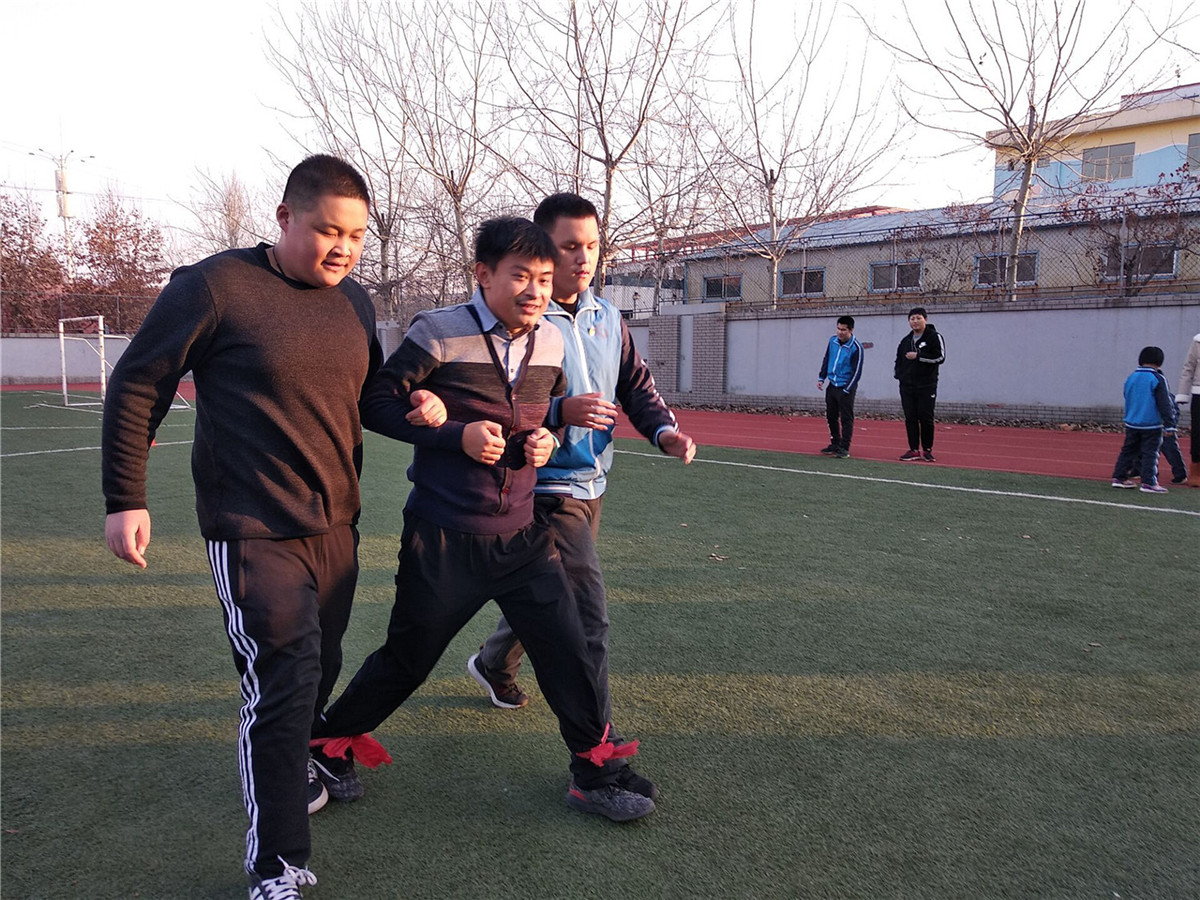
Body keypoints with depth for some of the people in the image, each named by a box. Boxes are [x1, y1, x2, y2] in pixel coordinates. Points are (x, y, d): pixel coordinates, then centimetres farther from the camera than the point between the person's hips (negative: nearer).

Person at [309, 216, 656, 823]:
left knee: (568, 653, 1)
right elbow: (377, 403, -9)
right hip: (444, 539, -4)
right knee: (406, 659, 11)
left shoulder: (550, 344, 4)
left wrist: (548, 439, -3)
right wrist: (457, 435, -20)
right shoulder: (440, 333, -12)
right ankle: (328, 741, 38)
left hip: (523, 536, 4)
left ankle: (595, 776, 21)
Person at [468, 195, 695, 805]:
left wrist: (664, 430, -3)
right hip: (544, 487, -8)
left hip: (591, 486, 8)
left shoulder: (607, 318, 8)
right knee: (587, 616, -11)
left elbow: (636, 384, 15)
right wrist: (560, 411, -34)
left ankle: (494, 664, 52)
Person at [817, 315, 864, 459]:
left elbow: (857, 372, -12)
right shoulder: (832, 341, 3)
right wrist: (821, 378, 9)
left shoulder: (856, 347, -14)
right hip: (832, 386, 6)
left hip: (846, 388, -6)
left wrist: (846, 390, -13)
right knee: (831, 417, 12)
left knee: (846, 418, -3)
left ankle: (844, 448, 2)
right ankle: (835, 444, 25)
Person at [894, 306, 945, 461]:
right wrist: (899, 375, 11)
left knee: (926, 418, -3)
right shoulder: (906, 340, 16)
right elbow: (899, 360, 27)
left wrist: (918, 356, -16)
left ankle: (927, 450, 9)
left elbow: (940, 357, -15)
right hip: (907, 386, 5)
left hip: (926, 386, -5)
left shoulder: (934, 337, -3)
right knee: (910, 418, 4)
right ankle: (914, 450, 11)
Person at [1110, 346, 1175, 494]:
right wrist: (1169, 423, -6)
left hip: (1131, 423, 6)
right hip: (1151, 425, -5)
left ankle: (1118, 477, 16)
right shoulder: (1157, 379, -11)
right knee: (1150, 453, -1)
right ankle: (1148, 482, -1)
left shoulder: (1131, 377, 7)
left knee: (1128, 450, 14)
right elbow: (1165, 403, -10)